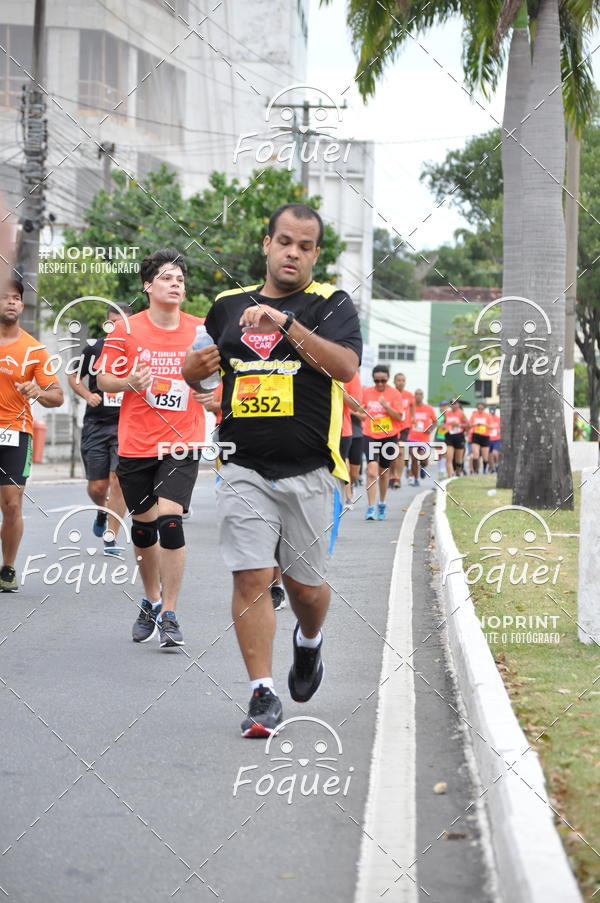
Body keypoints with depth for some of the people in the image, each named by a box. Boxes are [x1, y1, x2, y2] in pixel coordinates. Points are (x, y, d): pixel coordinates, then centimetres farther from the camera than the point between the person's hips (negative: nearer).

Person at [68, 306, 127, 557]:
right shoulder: (93, 348, 3)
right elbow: (74, 377, 15)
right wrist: (88, 395, -3)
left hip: (126, 425, -1)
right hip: (96, 424, 2)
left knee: (118, 480, -13)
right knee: (96, 487, 3)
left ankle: (110, 538, -4)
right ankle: (103, 510, 39)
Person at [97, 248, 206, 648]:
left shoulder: (200, 330, 1)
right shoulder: (126, 330, -1)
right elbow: (103, 379, 3)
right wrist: (131, 381, -16)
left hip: (183, 443, -1)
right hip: (136, 445, 1)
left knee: (170, 520, -16)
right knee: (143, 524, 10)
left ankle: (169, 614, -8)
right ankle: (151, 601, 32)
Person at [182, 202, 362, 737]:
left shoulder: (331, 305, 0)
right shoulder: (229, 306, 11)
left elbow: (345, 366, -19)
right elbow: (198, 372, 24)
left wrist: (286, 323, -29)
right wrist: (195, 367, -1)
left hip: (310, 472, -2)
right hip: (245, 468, 2)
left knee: (305, 585, 8)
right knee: (251, 578, -8)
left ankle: (309, 641, 42)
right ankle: (263, 695, -1)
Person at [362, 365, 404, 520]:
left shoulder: (394, 394, -3)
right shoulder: (366, 392, 2)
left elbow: (399, 417, -9)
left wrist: (386, 406, -21)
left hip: (389, 437, 0)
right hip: (370, 437, 0)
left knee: (384, 472, 12)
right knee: (372, 471, -15)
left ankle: (382, 504, 32)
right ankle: (371, 508, -16)